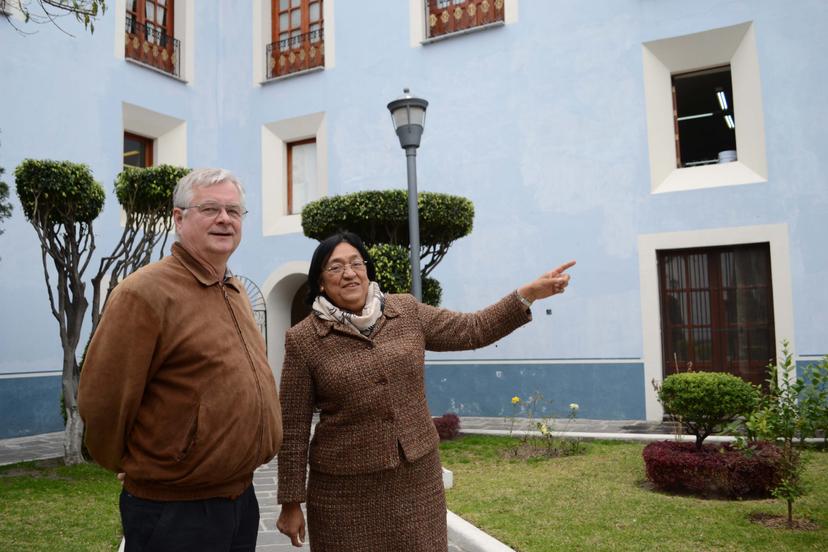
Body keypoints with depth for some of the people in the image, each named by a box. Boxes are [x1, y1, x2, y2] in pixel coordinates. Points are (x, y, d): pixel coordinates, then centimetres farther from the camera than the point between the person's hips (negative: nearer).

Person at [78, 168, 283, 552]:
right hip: (176, 511, -7)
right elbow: (102, 401, -18)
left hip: (242, 499, 8)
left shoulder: (236, 292, 9)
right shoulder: (146, 292, -18)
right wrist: (136, 469, -2)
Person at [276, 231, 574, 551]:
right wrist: (291, 502, -4)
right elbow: (294, 428, -5)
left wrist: (528, 293, -5)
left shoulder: (406, 312, 2)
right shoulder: (303, 339, -8)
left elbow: (472, 330, 5)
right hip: (346, 488, -3)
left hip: (418, 474, 3)